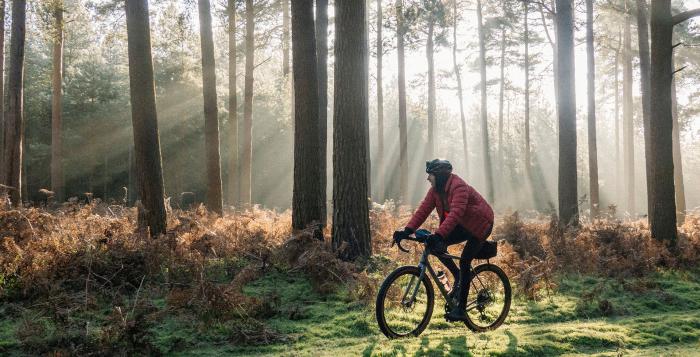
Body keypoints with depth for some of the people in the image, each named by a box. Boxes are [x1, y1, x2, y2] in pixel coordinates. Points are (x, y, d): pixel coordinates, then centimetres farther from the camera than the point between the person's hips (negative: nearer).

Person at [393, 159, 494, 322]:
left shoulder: (458, 186, -29)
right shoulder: (436, 189, -5)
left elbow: (455, 213, -42)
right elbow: (423, 209, -11)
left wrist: (438, 235, -52)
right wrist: (407, 230, -23)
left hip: (480, 224, -8)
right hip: (462, 225, 8)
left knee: (464, 262, -15)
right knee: (436, 245, -10)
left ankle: (460, 309, -9)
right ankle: (458, 276, 9)